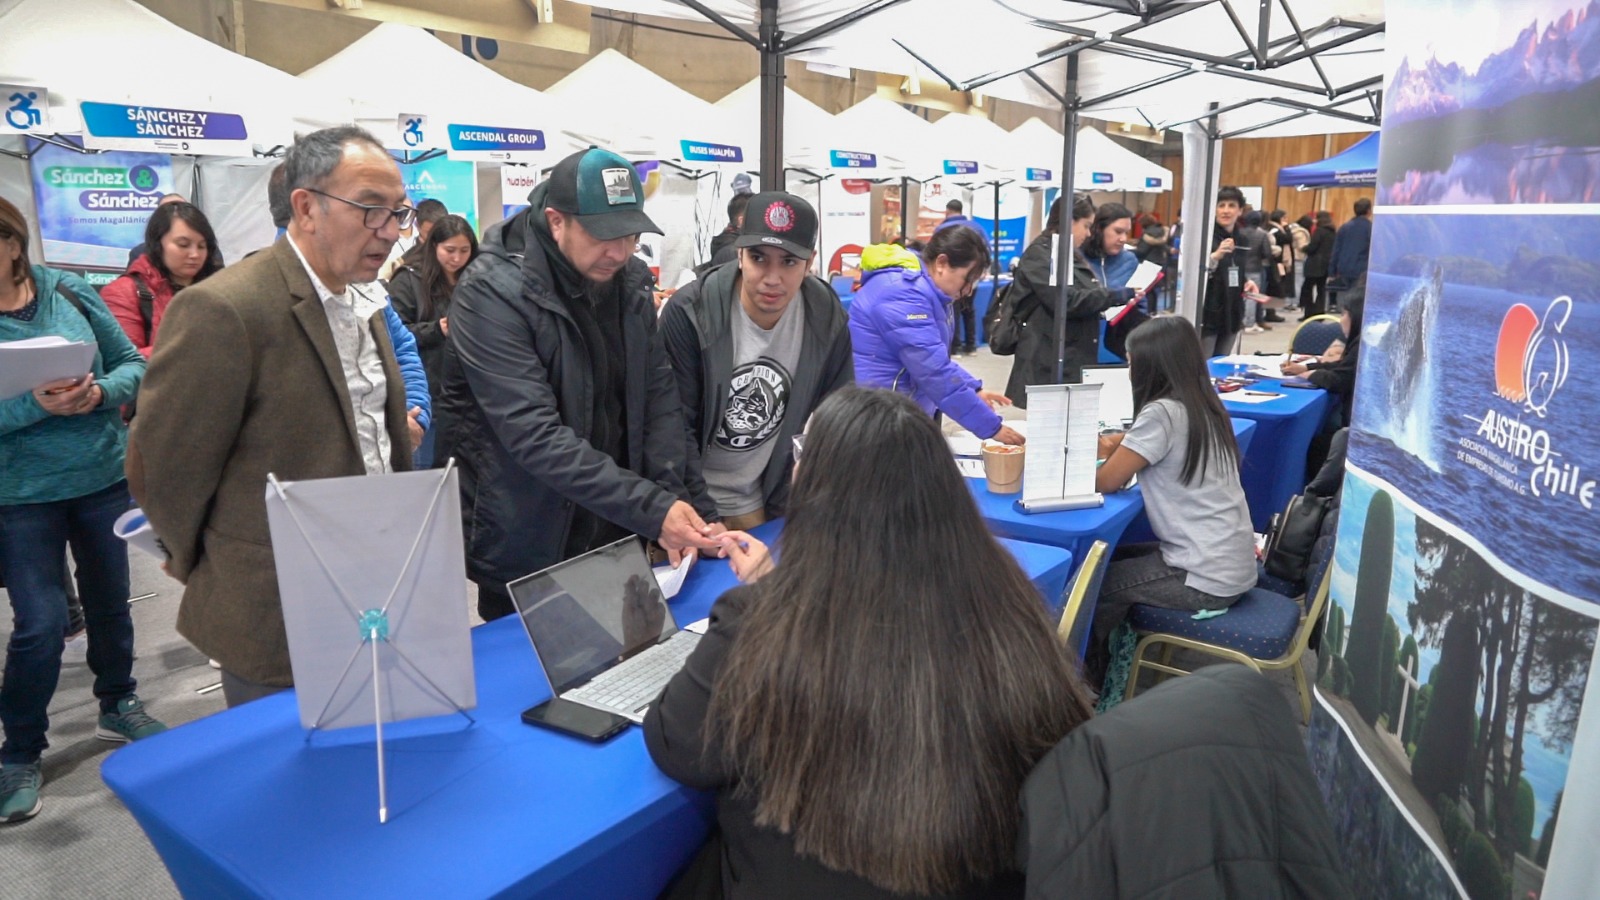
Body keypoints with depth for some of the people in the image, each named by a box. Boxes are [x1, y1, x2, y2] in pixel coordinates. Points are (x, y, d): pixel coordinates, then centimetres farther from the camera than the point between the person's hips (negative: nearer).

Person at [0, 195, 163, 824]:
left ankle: (118, 706, 38)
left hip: (104, 477, 3)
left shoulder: (69, 292, -3)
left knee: (110, 600, 16)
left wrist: (98, 393, -19)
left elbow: (133, 364, 0)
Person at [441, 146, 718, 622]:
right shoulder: (491, 295, -20)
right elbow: (536, 436, -27)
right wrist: (652, 509, -32)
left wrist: (671, 493, -13)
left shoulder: (631, 280, -1)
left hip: (616, 535, 6)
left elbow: (659, 392, 2)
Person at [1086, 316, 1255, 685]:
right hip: (1233, 564, 9)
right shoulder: (1202, 406, 6)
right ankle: (1118, 657, 28)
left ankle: (1095, 680, 24)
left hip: (1208, 578, -9)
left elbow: (1107, 482, -14)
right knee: (1111, 560, 19)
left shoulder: (1162, 412, -19)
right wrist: (1118, 445, 7)